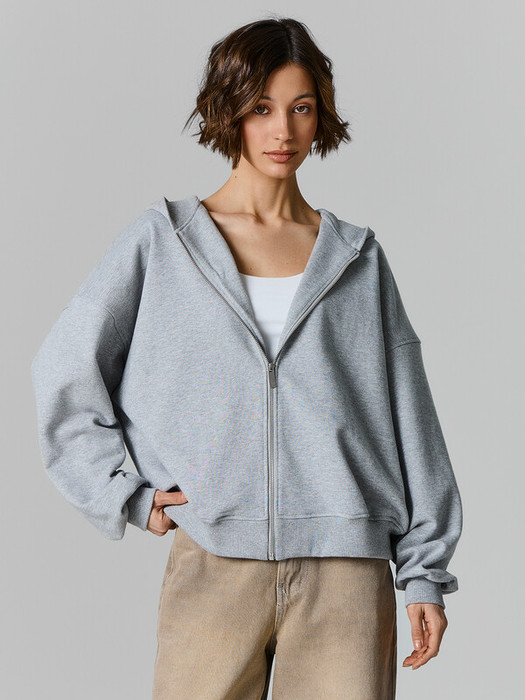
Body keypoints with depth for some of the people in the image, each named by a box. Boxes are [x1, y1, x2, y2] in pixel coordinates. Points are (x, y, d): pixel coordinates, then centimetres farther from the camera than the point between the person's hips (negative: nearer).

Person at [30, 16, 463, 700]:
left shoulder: (357, 257, 11)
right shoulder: (161, 240, 7)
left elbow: (408, 420, 11)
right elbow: (64, 370, 7)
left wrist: (426, 572, 7)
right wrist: (126, 495, -1)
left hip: (347, 568, 1)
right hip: (212, 565, -1)